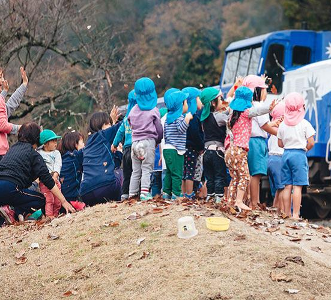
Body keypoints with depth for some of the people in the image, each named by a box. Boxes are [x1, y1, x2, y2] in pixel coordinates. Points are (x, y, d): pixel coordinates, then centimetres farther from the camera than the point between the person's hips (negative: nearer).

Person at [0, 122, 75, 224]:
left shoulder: (13, 148, 23)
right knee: (42, 200, 11)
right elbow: (48, 181, -2)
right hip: (9, 189, -7)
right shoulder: (33, 154, 3)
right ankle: (13, 211, -9)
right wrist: (64, 201, 0)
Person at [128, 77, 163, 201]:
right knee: (147, 169, -5)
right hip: (149, 141, -4)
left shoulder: (134, 110, 7)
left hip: (135, 142, 4)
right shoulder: (153, 110, -4)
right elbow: (159, 128, 1)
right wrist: (158, 141, 17)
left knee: (135, 171, 9)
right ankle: (144, 192, -17)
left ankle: (132, 194, 7)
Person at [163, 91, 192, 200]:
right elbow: (181, 129, -29)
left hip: (167, 149, 9)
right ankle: (176, 194, -7)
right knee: (177, 173, -6)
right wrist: (187, 119, -36)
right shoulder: (179, 117, -11)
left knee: (169, 172, 13)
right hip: (175, 150, -9)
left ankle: (166, 193, 14)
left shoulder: (168, 117, 14)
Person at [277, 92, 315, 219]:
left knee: (287, 186, 7)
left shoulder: (282, 124, 6)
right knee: (297, 186, -5)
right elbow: (311, 143, -6)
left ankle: (287, 213, 9)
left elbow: (280, 144, 10)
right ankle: (295, 214, -9)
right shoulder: (305, 124, -6)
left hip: (286, 154, 4)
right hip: (299, 155, -4)